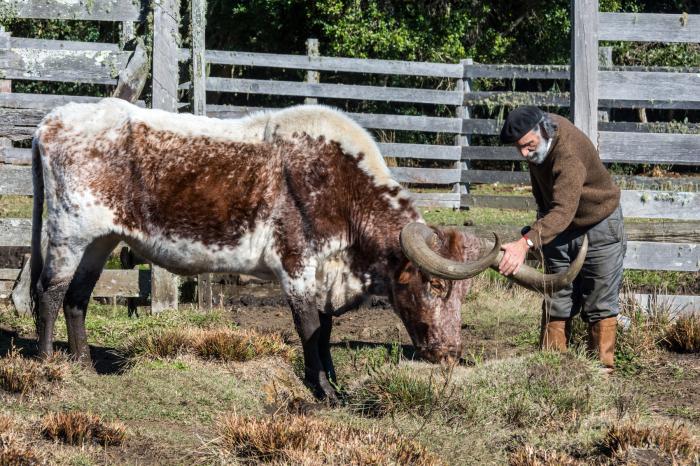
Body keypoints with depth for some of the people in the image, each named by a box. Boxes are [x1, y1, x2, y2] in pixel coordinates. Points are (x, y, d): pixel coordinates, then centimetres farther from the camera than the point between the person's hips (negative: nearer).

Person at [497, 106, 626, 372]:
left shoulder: (569, 155, -39)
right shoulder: (536, 134, -12)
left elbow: (563, 210, -51)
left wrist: (526, 243, -62)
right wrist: (542, 217, 14)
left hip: (598, 228, -7)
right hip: (559, 229, 7)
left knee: (600, 305, -3)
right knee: (556, 303, 7)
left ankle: (602, 368, 2)